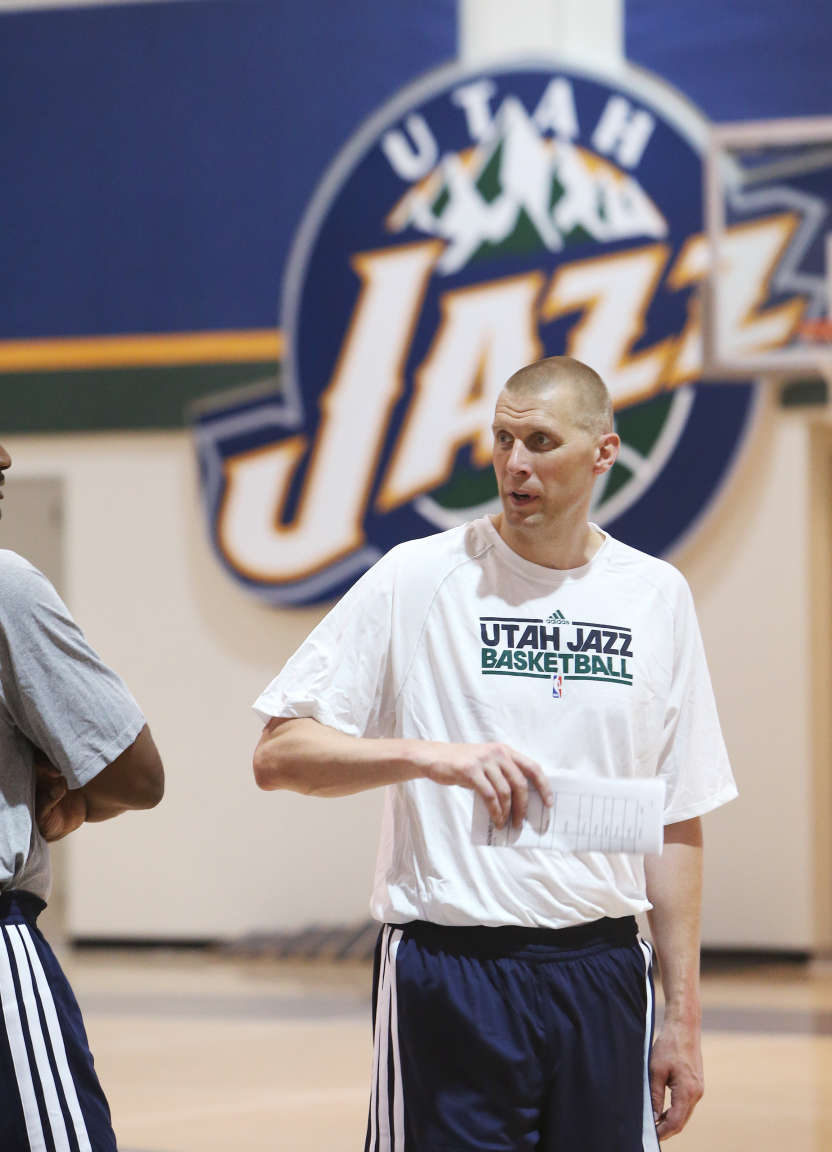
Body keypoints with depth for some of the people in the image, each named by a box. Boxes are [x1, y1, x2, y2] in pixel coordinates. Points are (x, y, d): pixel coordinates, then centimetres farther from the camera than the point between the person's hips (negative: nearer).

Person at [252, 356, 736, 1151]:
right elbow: (277, 756, -4)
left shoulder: (655, 597, 8)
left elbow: (677, 821, 10)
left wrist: (683, 1018, 7)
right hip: (450, 978, -3)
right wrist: (434, 756, -19)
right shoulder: (417, 579, -2)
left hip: (602, 971, 3)